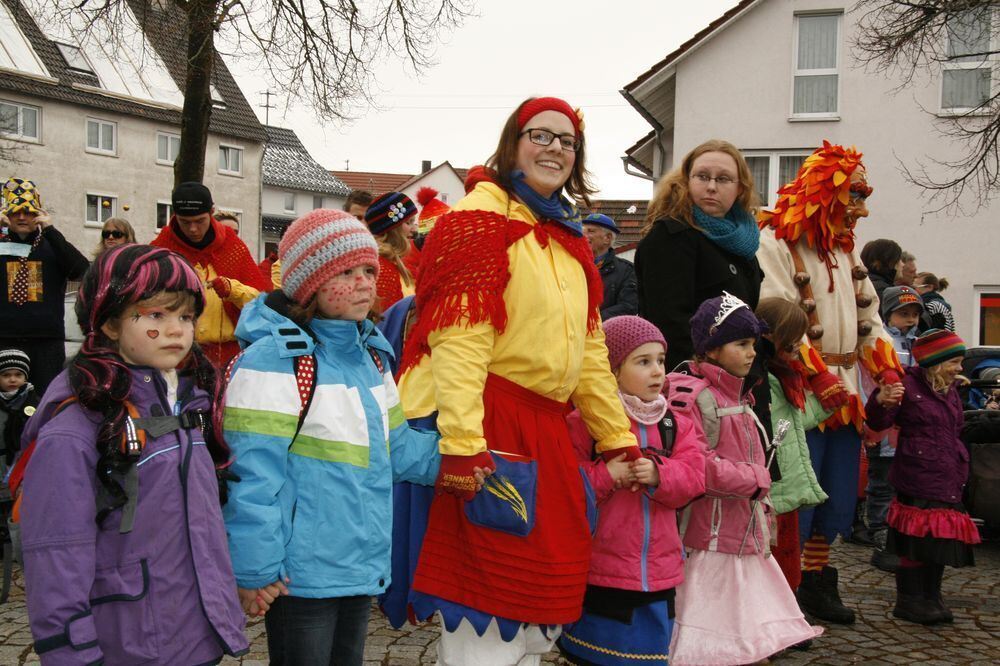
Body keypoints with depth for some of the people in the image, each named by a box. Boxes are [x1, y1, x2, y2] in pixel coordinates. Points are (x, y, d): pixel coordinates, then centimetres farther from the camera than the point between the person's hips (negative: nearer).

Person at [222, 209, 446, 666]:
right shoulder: (272, 361, -19)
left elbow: (392, 446, 14)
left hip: (362, 567, 8)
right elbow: (253, 476, -20)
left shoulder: (372, 356, 9)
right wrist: (254, 570, -18)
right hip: (300, 574, -8)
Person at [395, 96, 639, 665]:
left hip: (545, 426, 8)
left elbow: (588, 346, 20)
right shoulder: (480, 218, -7)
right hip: (487, 422, -8)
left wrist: (618, 437, 18)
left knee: (545, 572, 15)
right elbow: (458, 337, -18)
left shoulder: (567, 237, 18)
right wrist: (462, 442, -27)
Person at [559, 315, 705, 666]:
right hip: (599, 574, -4)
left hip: (658, 575, 5)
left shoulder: (675, 426, 8)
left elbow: (693, 477, -2)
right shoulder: (583, 422, -8)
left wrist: (659, 474, -20)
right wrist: (606, 474, -23)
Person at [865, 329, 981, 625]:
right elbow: (878, 423, -10)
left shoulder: (950, 390, 18)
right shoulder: (908, 385, -7)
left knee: (941, 539, 10)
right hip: (917, 479, -8)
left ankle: (931, 597, 22)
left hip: (949, 482, 8)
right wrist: (881, 401, -29)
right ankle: (909, 600, 6)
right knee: (918, 540, -6)